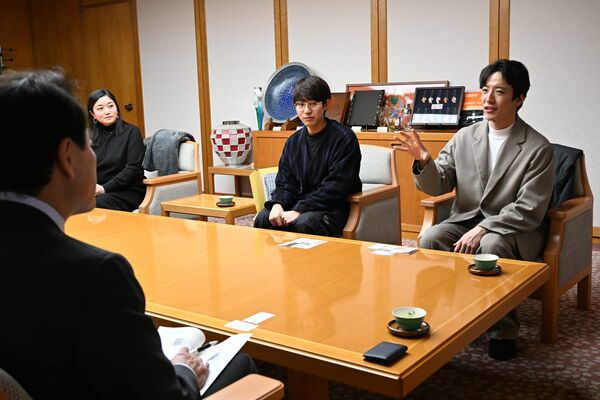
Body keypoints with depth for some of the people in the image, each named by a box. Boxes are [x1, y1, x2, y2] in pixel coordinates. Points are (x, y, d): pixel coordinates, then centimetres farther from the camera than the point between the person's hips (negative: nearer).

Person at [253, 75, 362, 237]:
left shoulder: (344, 138, -8)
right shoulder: (294, 141, 12)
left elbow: (336, 188, -16)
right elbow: (285, 181, 12)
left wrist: (299, 211, -21)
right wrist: (278, 204, -12)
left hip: (334, 209, -5)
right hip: (299, 204, 6)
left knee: (304, 223, -34)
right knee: (263, 218, -19)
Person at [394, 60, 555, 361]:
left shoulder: (538, 148, -10)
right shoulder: (465, 137, 2)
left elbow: (529, 211, -15)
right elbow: (437, 186, 3)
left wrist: (483, 229, -25)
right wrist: (423, 161, -19)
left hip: (515, 230, -4)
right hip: (467, 220, 4)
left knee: (491, 246, -36)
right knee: (429, 238, -24)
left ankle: (504, 330, -15)